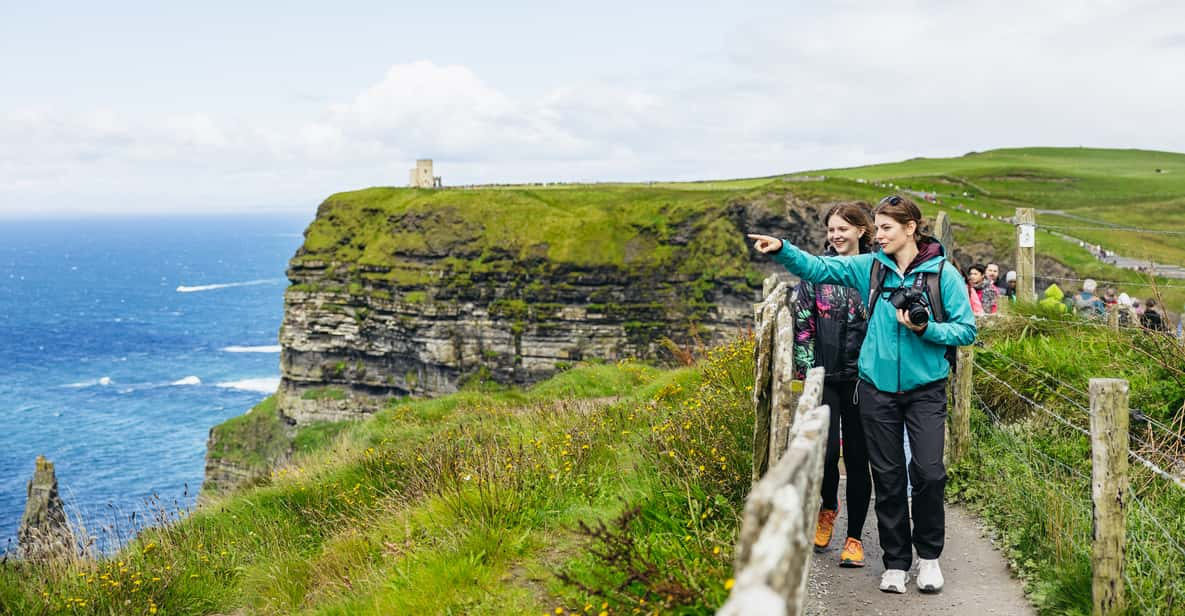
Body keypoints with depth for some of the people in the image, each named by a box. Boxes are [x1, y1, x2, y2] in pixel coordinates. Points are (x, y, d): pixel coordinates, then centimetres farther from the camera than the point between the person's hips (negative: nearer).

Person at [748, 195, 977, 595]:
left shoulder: (942, 273, -5)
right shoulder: (871, 267, 4)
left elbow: (966, 330, -4)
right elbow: (820, 268, -1)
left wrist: (925, 328, -18)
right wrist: (782, 250, -15)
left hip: (925, 389, -2)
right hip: (878, 388, 2)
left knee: (928, 472, -7)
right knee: (887, 477, 7)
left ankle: (929, 555, 16)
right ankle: (895, 562, 19)